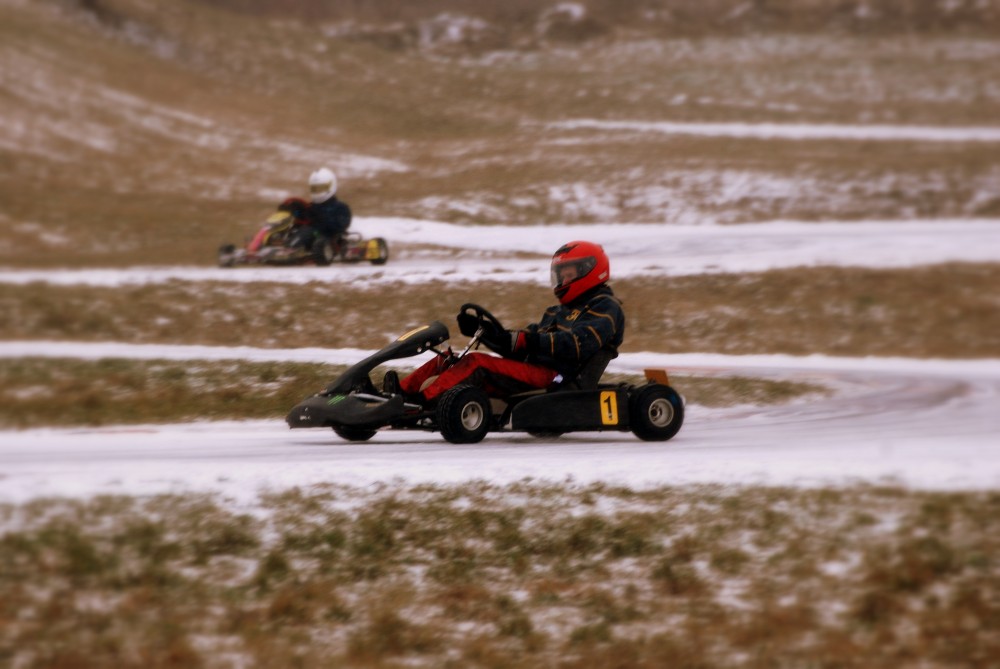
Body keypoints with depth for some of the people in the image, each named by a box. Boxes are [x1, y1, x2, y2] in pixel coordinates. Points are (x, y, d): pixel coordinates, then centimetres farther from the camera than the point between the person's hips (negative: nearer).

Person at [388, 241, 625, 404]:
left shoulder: (605, 307, 2)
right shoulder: (559, 312, 30)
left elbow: (576, 344, -17)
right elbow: (521, 347, 22)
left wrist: (523, 340, -25)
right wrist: (487, 333, 5)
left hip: (555, 379, -9)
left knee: (477, 364, -28)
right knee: (446, 361, -4)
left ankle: (419, 400, -39)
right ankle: (400, 393, -21)